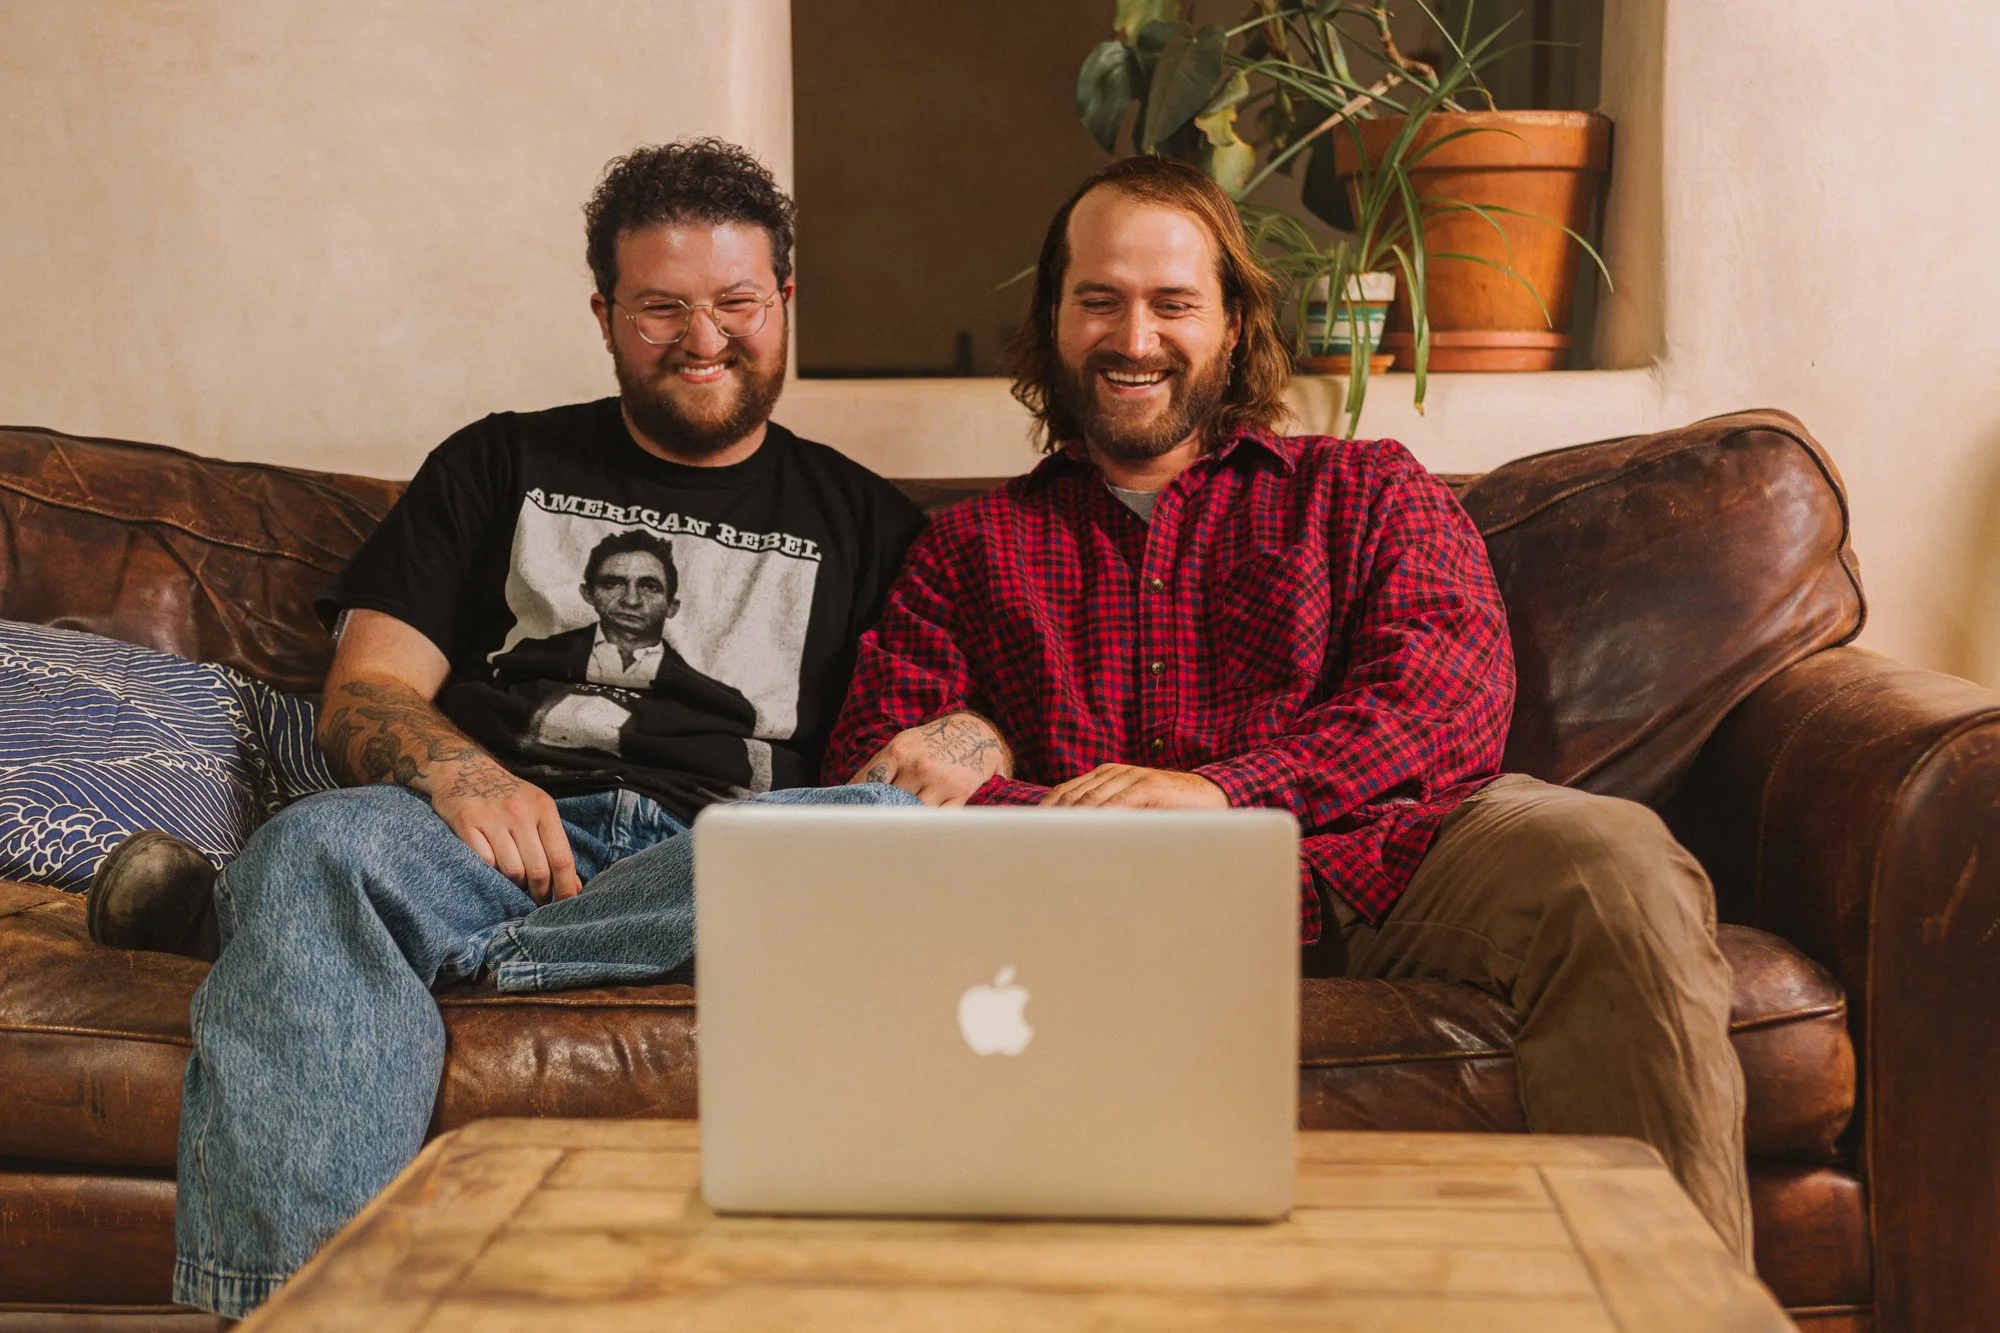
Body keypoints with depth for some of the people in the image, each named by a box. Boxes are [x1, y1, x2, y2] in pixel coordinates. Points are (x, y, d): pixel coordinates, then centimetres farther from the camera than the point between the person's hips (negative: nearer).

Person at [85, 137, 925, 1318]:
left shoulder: (858, 517, 23)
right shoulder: (502, 466, 22)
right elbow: (364, 695, 13)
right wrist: (459, 772, -11)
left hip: (720, 859, 1)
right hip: (504, 828, 0)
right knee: (321, 843, -33)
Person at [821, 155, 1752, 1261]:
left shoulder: (1368, 492, 23)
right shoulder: (970, 547, 28)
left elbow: (1453, 703, 4)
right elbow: (868, 766, 15)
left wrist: (1221, 790, -14)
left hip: (1367, 855, 1)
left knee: (1612, 858, -32)